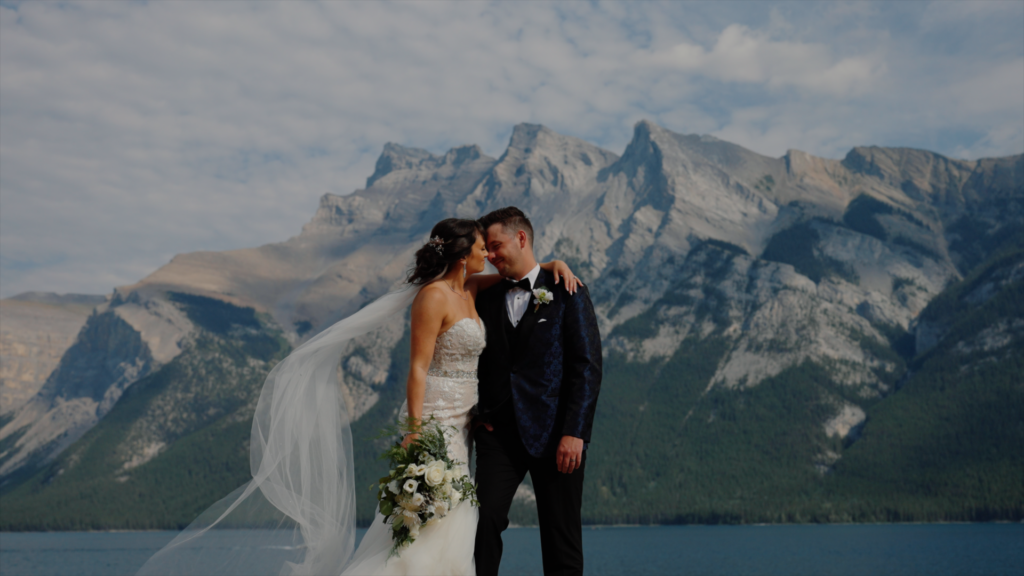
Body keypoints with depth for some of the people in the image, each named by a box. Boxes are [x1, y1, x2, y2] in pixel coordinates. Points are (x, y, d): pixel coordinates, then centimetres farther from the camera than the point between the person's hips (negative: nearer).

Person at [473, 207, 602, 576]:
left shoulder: (566, 294, 2)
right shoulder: (486, 301, 15)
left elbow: (587, 367, -5)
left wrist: (574, 432, -13)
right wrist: (478, 413, 3)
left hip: (554, 432, -3)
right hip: (499, 432, 3)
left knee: (561, 536, 1)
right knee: (484, 518, -14)